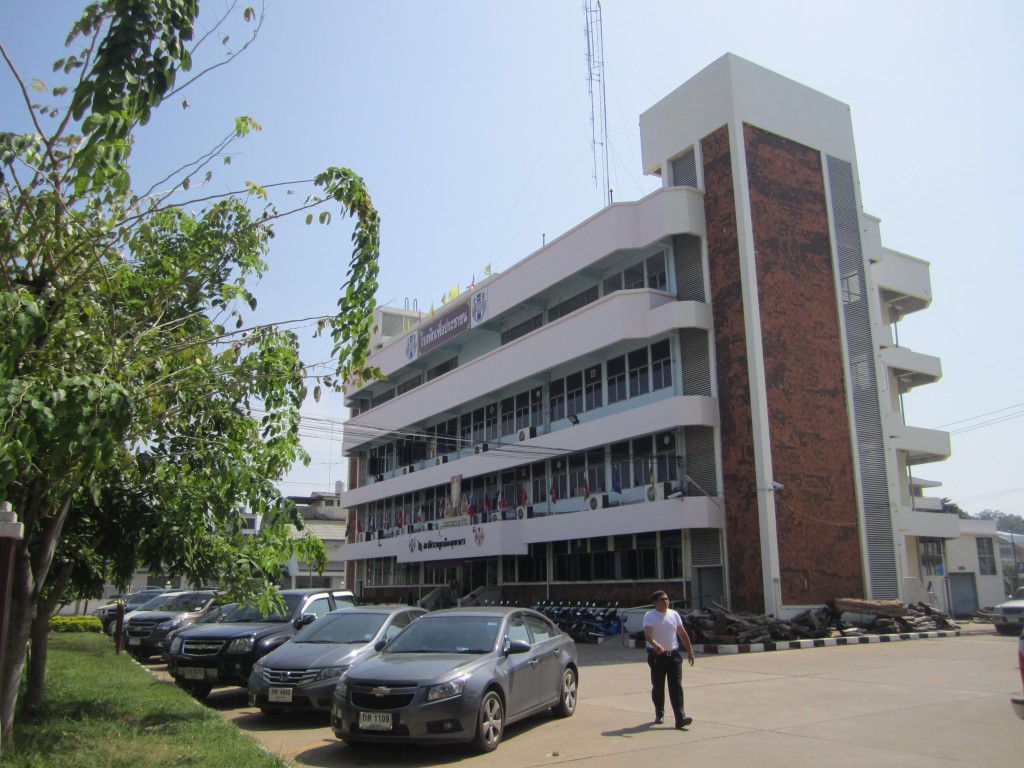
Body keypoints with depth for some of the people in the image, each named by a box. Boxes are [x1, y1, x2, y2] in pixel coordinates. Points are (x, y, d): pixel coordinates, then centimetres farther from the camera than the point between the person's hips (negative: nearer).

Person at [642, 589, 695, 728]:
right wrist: (655, 645, -42)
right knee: (658, 687, 8)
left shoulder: (674, 614, 8)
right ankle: (659, 714, 28)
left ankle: (680, 718, -10)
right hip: (657, 656, -3)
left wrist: (690, 652, 13)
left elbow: (683, 634, 15)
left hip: (673, 655, 3)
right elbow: (647, 633, -23)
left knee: (676, 687, -6)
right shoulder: (649, 616, -7)